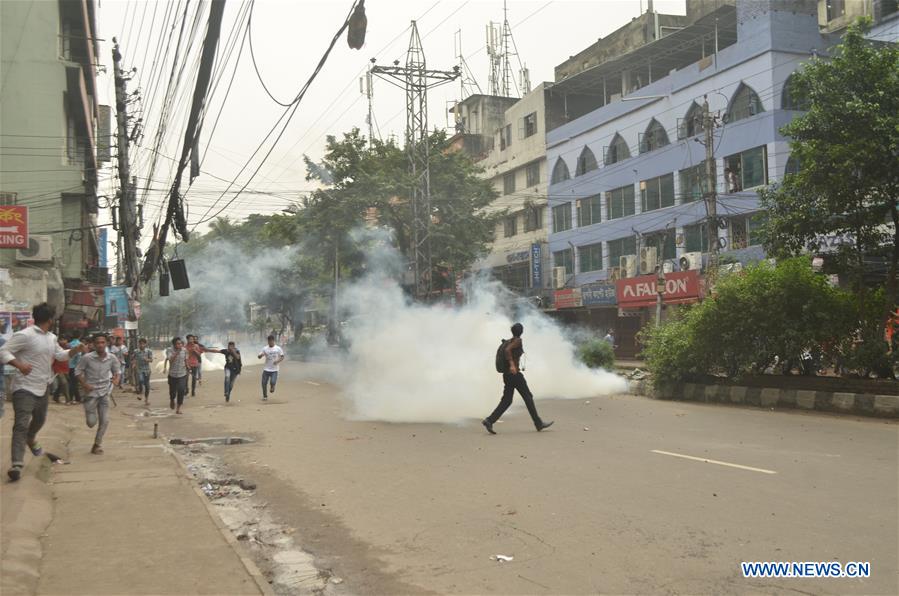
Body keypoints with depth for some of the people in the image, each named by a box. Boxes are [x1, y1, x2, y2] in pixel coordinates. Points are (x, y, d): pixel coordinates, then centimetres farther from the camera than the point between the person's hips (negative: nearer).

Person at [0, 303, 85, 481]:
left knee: (40, 420, 25)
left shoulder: (51, 338, 10)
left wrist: (77, 349, 4)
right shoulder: (25, 335, -17)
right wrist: (19, 364, -37)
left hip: (42, 388, 8)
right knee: (21, 425, -15)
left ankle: (31, 439, 56)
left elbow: (61, 355, 22)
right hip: (25, 388, -8)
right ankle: (17, 464, -19)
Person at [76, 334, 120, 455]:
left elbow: (117, 371, 7)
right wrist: (84, 384, -16)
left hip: (104, 392, 2)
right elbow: (78, 371, -5)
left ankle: (97, 445, 17)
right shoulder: (87, 357, -15)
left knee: (105, 421, -1)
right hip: (91, 393, -2)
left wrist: (116, 379, -14)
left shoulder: (112, 358, -7)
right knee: (91, 423, -3)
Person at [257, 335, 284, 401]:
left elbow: (282, 357, 1)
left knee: (272, 382, -19)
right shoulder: (265, 348, 2)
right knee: (264, 383, 2)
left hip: (274, 369, -2)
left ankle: (272, 387, 18)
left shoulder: (278, 348, -3)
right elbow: (259, 356, 1)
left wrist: (278, 361, -18)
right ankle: (265, 396, 21)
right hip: (266, 369, 2)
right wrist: (261, 355, -23)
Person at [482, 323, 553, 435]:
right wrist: (512, 365, -25)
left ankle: (489, 420, -7)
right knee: (528, 397, 1)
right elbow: (507, 350, -23)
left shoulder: (509, 341, 16)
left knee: (506, 400, 5)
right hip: (515, 374, -9)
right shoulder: (518, 340, -9)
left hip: (507, 375, 9)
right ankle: (538, 423, 8)